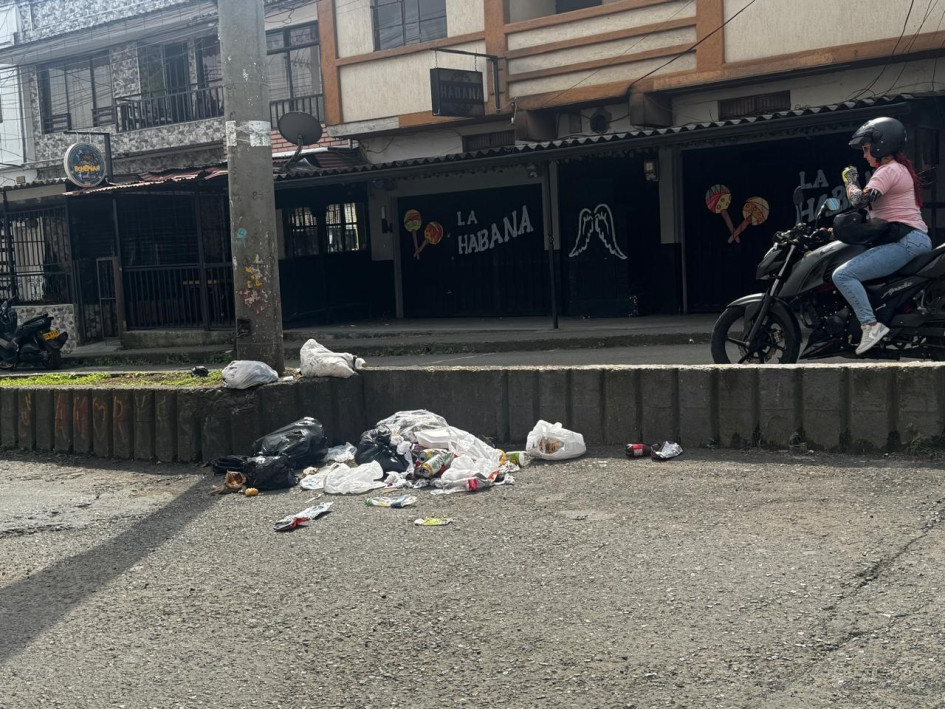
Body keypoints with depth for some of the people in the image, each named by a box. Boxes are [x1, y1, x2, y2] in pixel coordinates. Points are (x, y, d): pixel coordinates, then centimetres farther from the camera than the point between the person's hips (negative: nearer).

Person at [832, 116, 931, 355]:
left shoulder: (888, 170, -10)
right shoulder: (900, 168, 22)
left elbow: (860, 200, -23)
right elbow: (870, 207, 25)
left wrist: (849, 179, -4)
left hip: (905, 242, -11)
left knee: (842, 275, -21)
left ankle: (871, 325, -28)